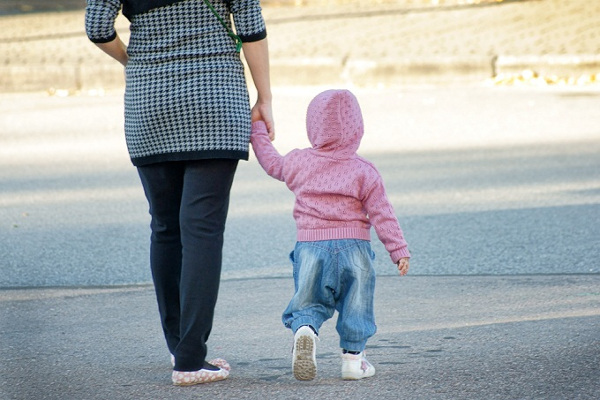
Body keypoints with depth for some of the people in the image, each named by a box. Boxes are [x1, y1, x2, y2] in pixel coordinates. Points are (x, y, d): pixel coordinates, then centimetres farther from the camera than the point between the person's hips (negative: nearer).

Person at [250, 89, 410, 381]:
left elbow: (272, 163, 25)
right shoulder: (364, 171, -1)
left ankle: (304, 330, -21)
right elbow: (381, 214, -2)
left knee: (308, 302, 9)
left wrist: (258, 132, 39)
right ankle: (353, 356, 7)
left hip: (310, 246, 2)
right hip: (353, 247, -1)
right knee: (355, 303, 10)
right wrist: (399, 250, 1)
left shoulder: (299, 163, 5)